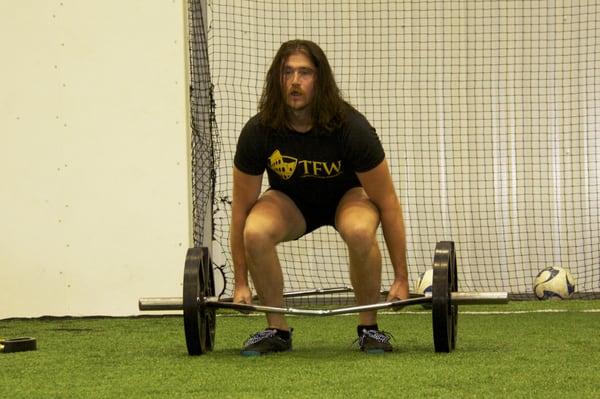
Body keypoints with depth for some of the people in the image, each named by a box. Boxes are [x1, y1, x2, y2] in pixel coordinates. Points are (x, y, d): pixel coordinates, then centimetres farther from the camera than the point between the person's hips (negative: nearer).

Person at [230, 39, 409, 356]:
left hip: (347, 195, -1)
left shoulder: (351, 128, -30)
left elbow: (387, 203, -21)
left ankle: (369, 327, -15)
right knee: (256, 233, -33)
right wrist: (240, 283, -12)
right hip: (290, 199, 2)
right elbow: (241, 208, -13)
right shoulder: (258, 132, -26)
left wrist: (401, 279, -20)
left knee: (360, 232, -38)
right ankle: (277, 330, -12)